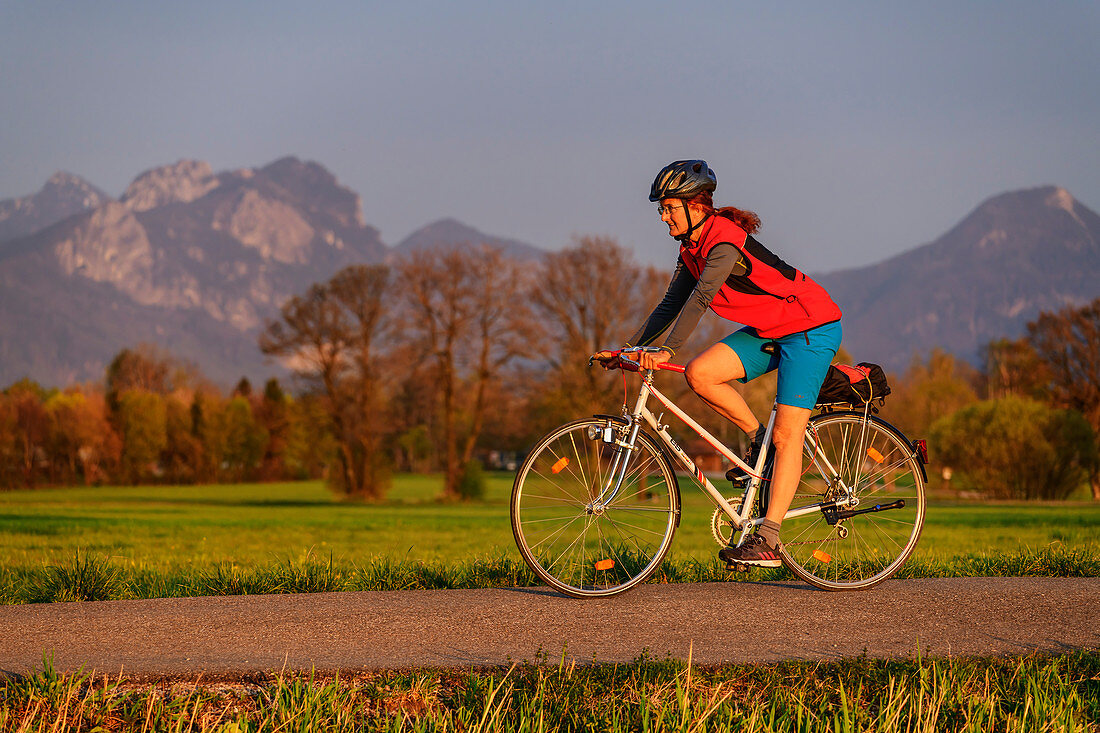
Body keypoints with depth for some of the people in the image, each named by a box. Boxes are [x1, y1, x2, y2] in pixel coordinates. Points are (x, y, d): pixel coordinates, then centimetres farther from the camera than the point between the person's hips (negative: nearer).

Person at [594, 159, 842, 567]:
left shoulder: (724, 243, -24)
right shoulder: (692, 249, 4)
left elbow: (699, 298, -34)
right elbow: (671, 304, 8)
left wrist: (667, 351, -41)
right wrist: (631, 348, -1)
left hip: (812, 329, -9)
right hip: (769, 330, 9)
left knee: (787, 434, -12)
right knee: (700, 374, -12)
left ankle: (767, 541, -15)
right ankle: (759, 441, 6)